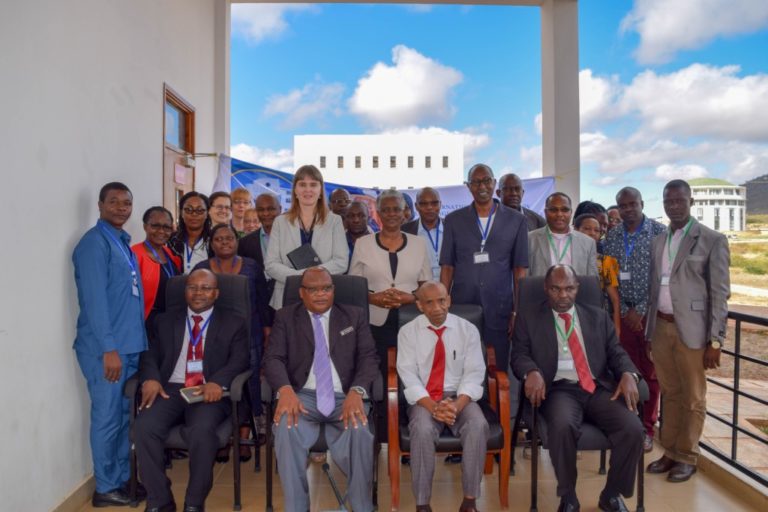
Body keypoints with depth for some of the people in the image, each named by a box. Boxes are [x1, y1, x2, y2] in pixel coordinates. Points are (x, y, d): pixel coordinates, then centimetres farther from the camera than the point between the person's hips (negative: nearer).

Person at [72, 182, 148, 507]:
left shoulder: (123, 242, 14)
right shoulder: (94, 242, -11)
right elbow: (94, 298, -17)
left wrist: (129, 343, 12)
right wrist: (109, 348, -20)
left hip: (129, 344, 8)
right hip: (106, 347, -8)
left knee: (125, 415, 15)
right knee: (108, 417, 2)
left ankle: (122, 479, 27)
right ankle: (106, 488, 15)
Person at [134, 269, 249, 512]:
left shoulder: (233, 324, 12)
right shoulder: (165, 321, 21)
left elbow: (239, 360, -1)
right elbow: (150, 355, 12)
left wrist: (217, 382, -21)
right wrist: (150, 378, -12)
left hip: (209, 392, -3)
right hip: (170, 389, 3)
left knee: (202, 430, -32)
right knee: (144, 427, -25)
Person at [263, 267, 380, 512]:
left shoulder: (354, 315, 13)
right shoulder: (285, 317, 12)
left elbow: (368, 357, 3)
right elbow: (273, 359, 0)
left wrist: (356, 392, -17)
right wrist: (285, 390, -23)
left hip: (345, 397, 0)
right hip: (303, 396, 0)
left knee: (360, 430, -31)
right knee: (287, 429, -32)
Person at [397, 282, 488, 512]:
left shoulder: (468, 329, 0)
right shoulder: (408, 332, -2)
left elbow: (474, 373, -5)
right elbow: (409, 375, -9)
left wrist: (457, 405, -22)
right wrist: (433, 407, -23)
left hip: (459, 396, 1)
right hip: (423, 398, -1)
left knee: (478, 426, -29)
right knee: (423, 430, -31)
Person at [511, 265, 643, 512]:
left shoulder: (598, 317, 19)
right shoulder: (529, 318, 11)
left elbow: (616, 352, 13)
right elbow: (519, 354, 2)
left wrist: (628, 374, -9)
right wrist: (532, 372, -21)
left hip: (599, 388, 3)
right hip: (559, 389, -3)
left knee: (633, 429, -22)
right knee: (562, 427, -34)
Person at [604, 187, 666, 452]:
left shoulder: (659, 232, -4)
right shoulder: (612, 236, 6)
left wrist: (640, 310, -10)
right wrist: (624, 311, -3)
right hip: (623, 314, 3)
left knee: (650, 372, 5)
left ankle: (647, 428, 18)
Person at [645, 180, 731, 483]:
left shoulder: (712, 240, -4)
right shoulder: (658, 242, 12)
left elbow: (720, 293, -7)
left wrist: (715, 341, -11)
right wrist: (650, 331, 11)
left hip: (691, 329, -5)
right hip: (662, 328, 5)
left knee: (692, 397, 7)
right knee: (670, 394, 15)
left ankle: (687, 457, 22)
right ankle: (670, 452, 27)